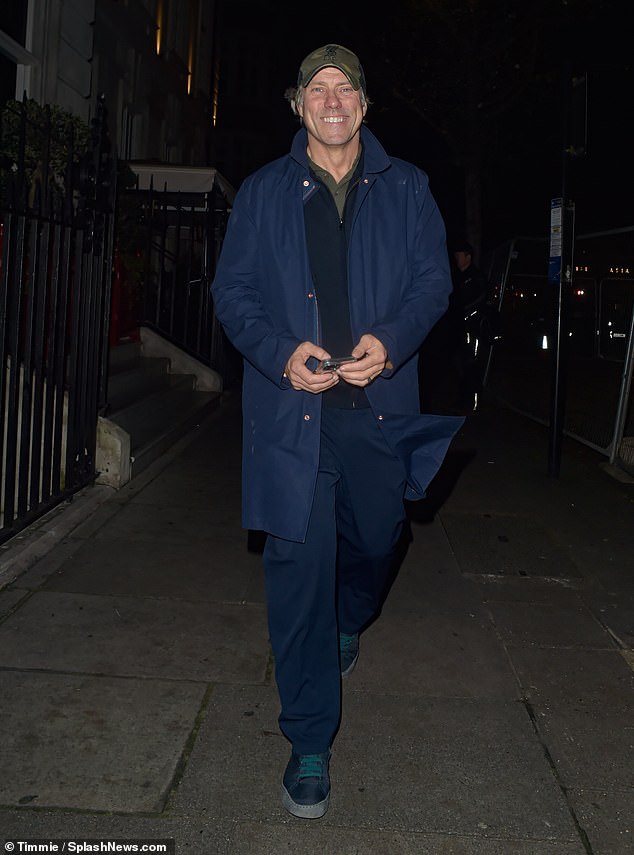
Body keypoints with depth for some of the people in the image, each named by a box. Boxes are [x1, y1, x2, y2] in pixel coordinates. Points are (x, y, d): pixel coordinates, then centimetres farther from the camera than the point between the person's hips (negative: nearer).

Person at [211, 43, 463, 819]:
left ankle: (345, 626, 53)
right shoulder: (263, 192, 7)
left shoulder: (406, 188, 10)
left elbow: (433, 279, 4)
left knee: (375, 540, 16)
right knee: (298, 566, -3)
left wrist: (391, 342, -16)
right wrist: (280, 353, -15)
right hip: (292, 407, -1)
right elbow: (233, 290, 4)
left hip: (380, 406, 2)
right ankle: (309, 741, 11)